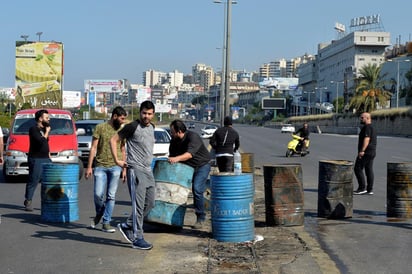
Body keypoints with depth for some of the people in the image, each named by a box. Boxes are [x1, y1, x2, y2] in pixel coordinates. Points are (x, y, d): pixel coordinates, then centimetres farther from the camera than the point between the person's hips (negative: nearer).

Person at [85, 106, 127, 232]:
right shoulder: (100, 127, 0)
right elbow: (93, 148, -1)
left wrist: (124, 169, 12)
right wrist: (89, 166, -6)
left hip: (115, 167, 2)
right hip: (100, 166, -2)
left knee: (111, 196, 2)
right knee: (98, 194, -7)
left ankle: (106, 223, 10)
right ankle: (99, 213, 24)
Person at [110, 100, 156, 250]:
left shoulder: (151, 127, 13)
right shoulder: (132, 127, -9)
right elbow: (113, 140, -5)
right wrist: (117, 160, -8)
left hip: (148, 170, 8)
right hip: (135, 170, -8)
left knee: (150, 203, 11)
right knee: (138, 205, -8)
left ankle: (127, 226, 24)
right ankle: (137, 239, -3)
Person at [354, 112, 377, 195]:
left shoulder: (367, 127, -14)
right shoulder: (372, 127, 19)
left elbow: (367, 139, -25)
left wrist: (362, 151, -29)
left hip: (366, 152, -10)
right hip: (372, 152, 10)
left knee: (358, 169, -7)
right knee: (369, 170, 8)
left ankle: (362, 188, -8)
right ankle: (370, 189, 8)